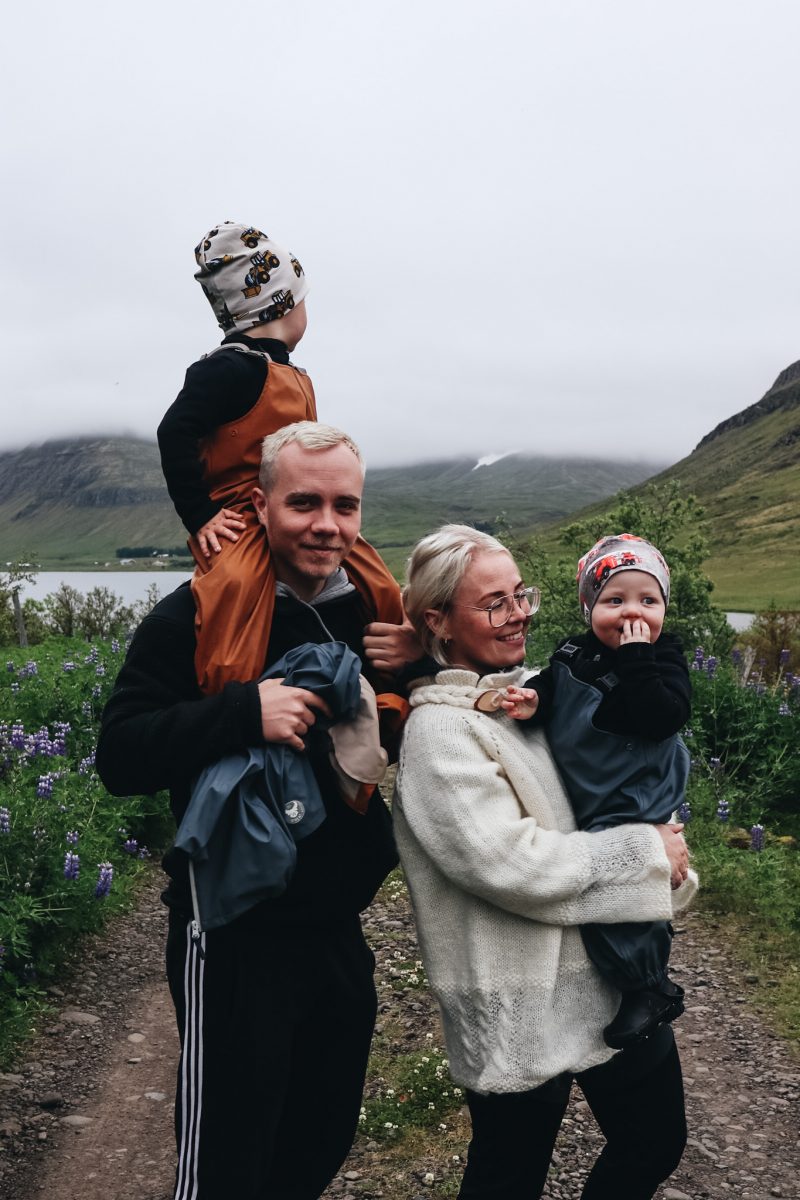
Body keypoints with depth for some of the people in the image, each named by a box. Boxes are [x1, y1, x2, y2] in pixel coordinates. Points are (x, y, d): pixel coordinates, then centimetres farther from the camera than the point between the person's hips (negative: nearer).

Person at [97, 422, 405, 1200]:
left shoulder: (365, 613, 5)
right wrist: (245, 710, -32)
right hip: (238, 941, -6)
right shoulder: (197, 616, -13)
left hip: (339, 932, 6)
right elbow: (119, 757, -19)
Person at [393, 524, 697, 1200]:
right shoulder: (440, 731, -18)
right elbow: (511, 865, -25)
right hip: (522, 1011, -7)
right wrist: (646, 854, -16)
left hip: (617, 979, 7)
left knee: (656, 1144, 20)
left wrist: (667, 861, 0)